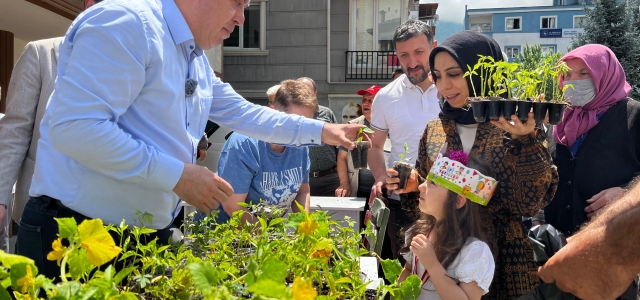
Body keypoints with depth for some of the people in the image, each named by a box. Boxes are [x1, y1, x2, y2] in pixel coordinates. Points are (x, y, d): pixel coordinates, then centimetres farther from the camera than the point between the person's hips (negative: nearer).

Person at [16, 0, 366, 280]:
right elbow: (73, 126, -28)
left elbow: (242, 113, 24)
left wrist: (321, 131, 20)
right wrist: (177, 175, -22)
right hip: (78, 235, -9)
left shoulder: (197, 62, 13)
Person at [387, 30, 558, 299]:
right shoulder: (434, 131, 2)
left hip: (502, 261, -3)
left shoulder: (515, 128, -9)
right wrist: (412, 186, -8)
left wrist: (525, 142, -26)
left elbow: (529, 204, -16)